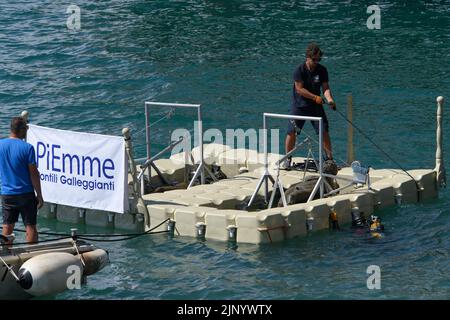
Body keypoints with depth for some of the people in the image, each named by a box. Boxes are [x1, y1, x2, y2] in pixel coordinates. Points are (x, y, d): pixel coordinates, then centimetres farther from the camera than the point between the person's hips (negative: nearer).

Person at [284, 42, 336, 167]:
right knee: (292, 132, -5)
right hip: (299, 105, -2)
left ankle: (329, 158, 3)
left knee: (324, 131, -6)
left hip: (316, 106, 3)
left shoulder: (322, 70, -2)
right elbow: (299, 89, -17)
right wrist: (315, 97, -24)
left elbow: (325, 87, -4)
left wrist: (329, 99, -24)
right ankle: (288, 159, 9)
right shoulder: (300, 70, -13)